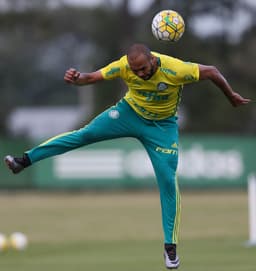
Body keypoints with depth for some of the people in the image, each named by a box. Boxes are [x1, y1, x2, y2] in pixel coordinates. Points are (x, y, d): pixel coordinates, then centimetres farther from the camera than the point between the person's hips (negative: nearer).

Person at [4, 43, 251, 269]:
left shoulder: (174, 69, -34)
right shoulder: (124, 66, -25)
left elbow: (211, 72, -21)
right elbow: (92, 77, -21)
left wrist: (232, 98, -7)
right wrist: (76, 79, -45)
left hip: (162, 125, -2)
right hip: (130, 112, 2)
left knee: (168, 180, -7)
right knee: (86, 133, -13)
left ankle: (170, 246, 4)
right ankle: (25, 160, -10)